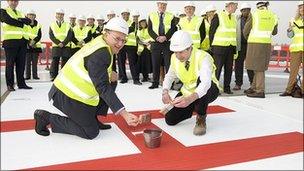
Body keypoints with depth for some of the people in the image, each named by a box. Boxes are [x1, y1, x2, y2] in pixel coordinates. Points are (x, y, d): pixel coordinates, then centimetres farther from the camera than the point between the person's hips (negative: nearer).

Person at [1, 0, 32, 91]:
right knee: (10, 64, -3)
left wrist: (19, 19, -9)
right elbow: (9, 21, -11)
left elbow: (29, 21, 5)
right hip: (10, 41, -5)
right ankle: (10, 84, 2)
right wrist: (21, 23, -2)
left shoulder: (21, 14, 23)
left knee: (21, 64, 4)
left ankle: (21, 83, 10)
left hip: (23, 41, 5)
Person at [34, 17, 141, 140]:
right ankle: (47, 117, 4)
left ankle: (92, 118, 17)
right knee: (91, 132, -1)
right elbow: (103, 88, -30)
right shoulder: (99, 54, -26)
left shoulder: (101, 43, 3)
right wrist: (124, 114, -33)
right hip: (69, 97, -10)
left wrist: (110, 74, -6)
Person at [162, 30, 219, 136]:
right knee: (170, 120, -7)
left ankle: (201, 119, -18)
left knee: (200, 79, -40)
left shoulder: (203, 57, -29)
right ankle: (191, 109, 26)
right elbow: (170, 76, 2)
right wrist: (165, 92, -18)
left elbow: (206, 82, -45)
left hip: (208, 91, -4)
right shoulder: (175, 57, -12)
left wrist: (190, 99, -61)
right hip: (187, 92, 5)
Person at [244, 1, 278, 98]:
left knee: (258, 68, -5)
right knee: (260, 67, 13)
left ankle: (260, 91, -5)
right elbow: (274, 32, 22)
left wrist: (248, 39, 21)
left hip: (255, 44, -5)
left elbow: (246, 31, 1)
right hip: (267, 44, 6)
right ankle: (254, 88, 21)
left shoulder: (254, 14, -4)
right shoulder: (273, 16, 10)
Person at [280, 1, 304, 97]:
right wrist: (290, 29, -2)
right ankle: (289, 90, 5)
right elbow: (290, 35, 17)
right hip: (296, 48, 2)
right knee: (293, 69, 1)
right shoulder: (294, 20, 16)